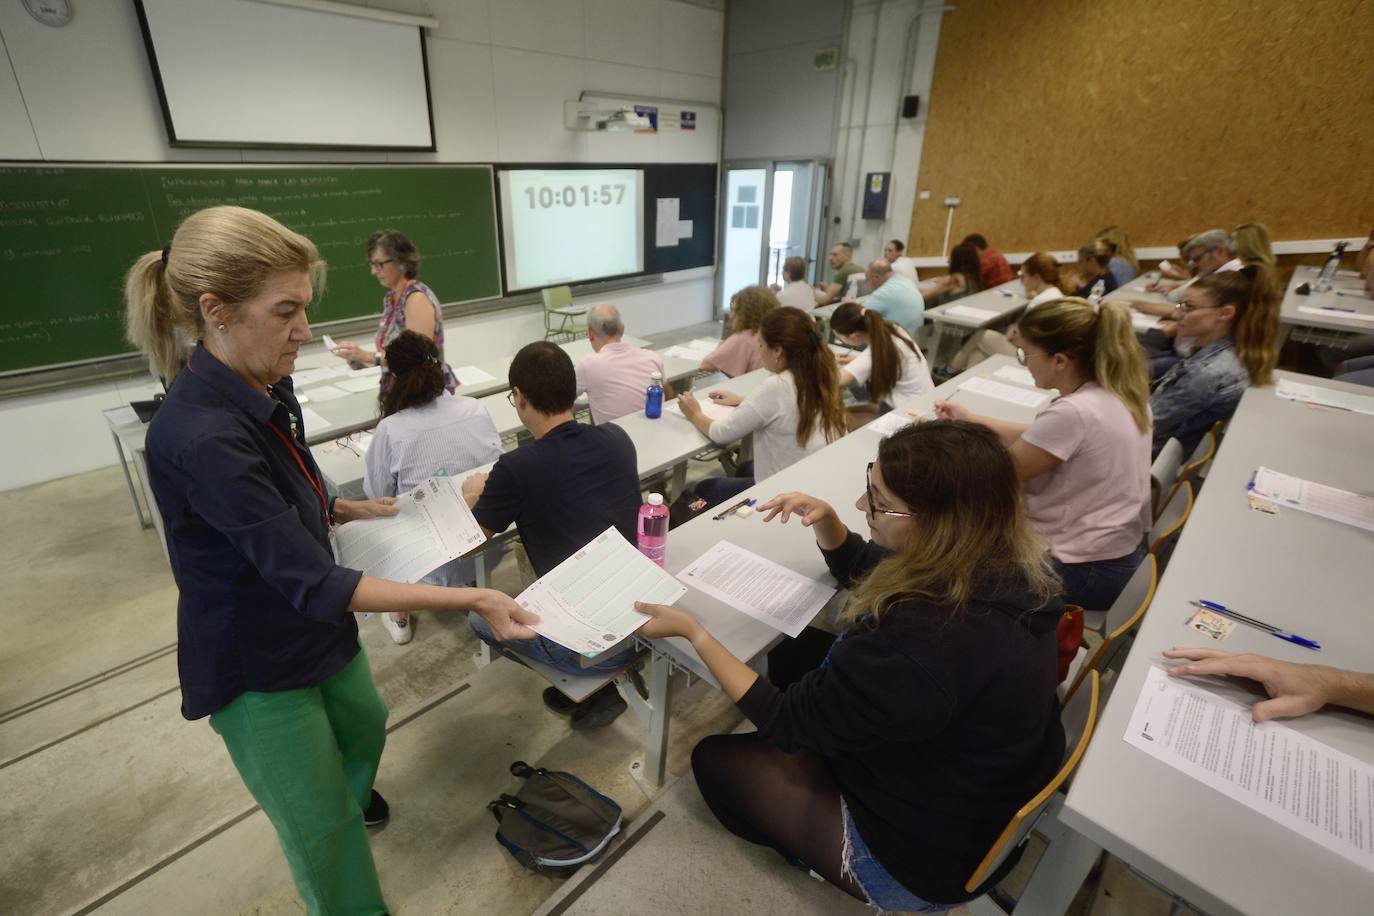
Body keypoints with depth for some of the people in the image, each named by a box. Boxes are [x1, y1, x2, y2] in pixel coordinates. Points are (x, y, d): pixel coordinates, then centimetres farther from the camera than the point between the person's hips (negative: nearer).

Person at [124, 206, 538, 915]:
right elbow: (312, 583, -36)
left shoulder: (265, 389, -6)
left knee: (363, 725, 33)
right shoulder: (200, 436, -34)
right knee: (324, 831, 11)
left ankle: (347, 791, 65)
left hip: (315, 628, 8)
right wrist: (471, 599, -38)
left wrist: (348, 509, -5)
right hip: (255, 664, -8)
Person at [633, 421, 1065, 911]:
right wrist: (825, 517, -14)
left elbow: (786, 720, -25)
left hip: (928, 856, -7)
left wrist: (691, 630, -19)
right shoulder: (997, 562, -14)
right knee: (796, 653, 16)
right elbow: (859, 569, 5)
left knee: (714, 760, 9)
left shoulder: (927, 643, -41)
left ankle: (807, 850, 35)